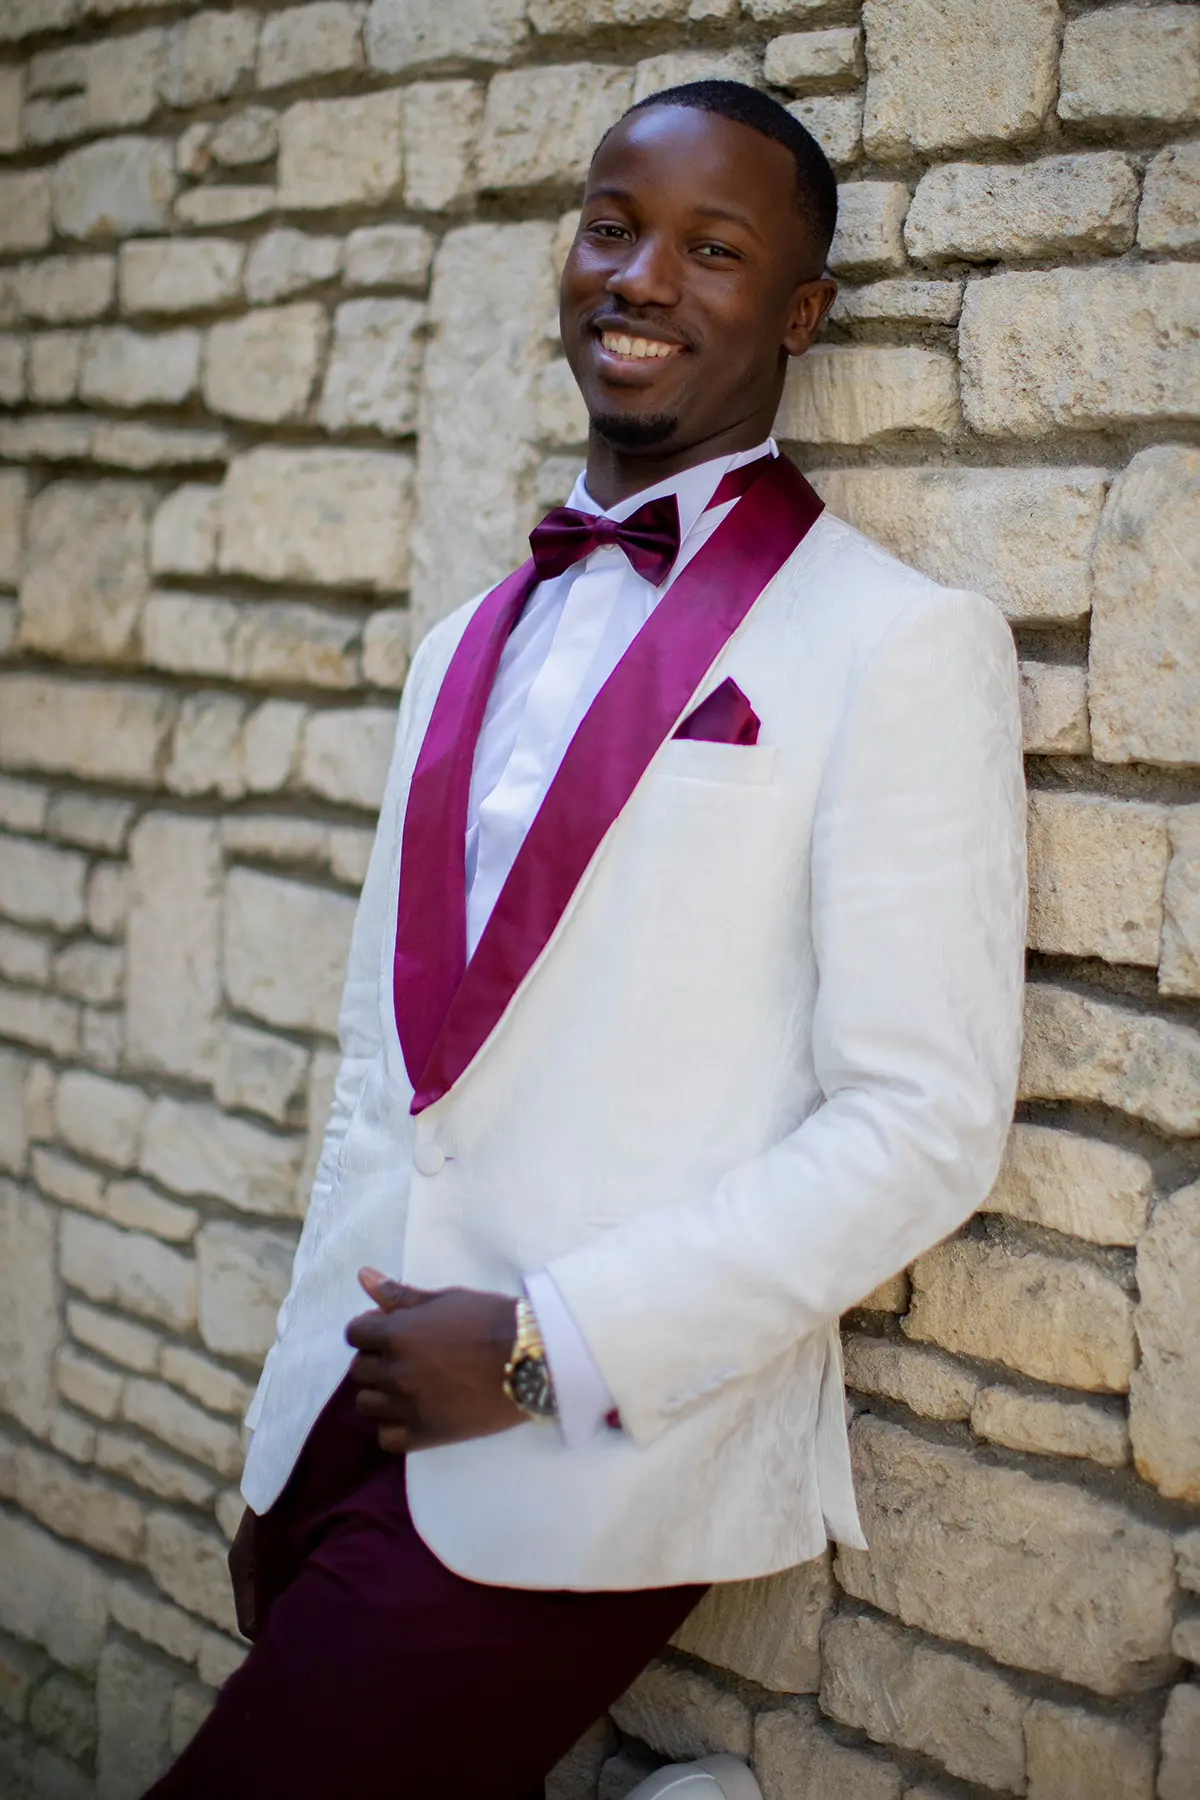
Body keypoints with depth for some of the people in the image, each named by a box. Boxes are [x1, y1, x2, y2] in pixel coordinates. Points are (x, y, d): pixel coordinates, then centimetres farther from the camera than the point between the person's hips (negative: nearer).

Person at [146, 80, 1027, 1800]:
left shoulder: (900, 642, -7)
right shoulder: (469, 647, 13)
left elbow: (926, 1125, -12)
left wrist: (548, 1348, -14)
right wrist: (285, 1442, 13)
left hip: (595, 1466, -6)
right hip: (352, 1421, 6)